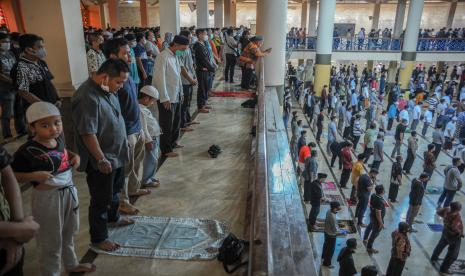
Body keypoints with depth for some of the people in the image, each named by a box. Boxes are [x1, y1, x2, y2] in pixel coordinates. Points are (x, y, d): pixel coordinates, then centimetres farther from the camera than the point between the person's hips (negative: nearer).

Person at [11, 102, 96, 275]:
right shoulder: (27, 151, -22)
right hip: (47, 198, -7)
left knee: (69, 233, 27)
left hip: (69, 191, 7)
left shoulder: (59, 139, -4)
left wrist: (75, 156, 0)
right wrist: (33, 176, -30)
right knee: (51, 241, 11)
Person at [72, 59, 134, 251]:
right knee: (101, 200, 6)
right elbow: (88, 133, -28)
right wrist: (101, 159, -25)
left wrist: (125, 141, 20)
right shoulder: (87, 98, -27)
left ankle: (113, 216, 51)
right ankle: (98, 238, 24)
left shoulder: (107, 90, 3)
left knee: (114, 190, 27)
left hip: (117, 154, 9)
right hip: (101, 159, -9)